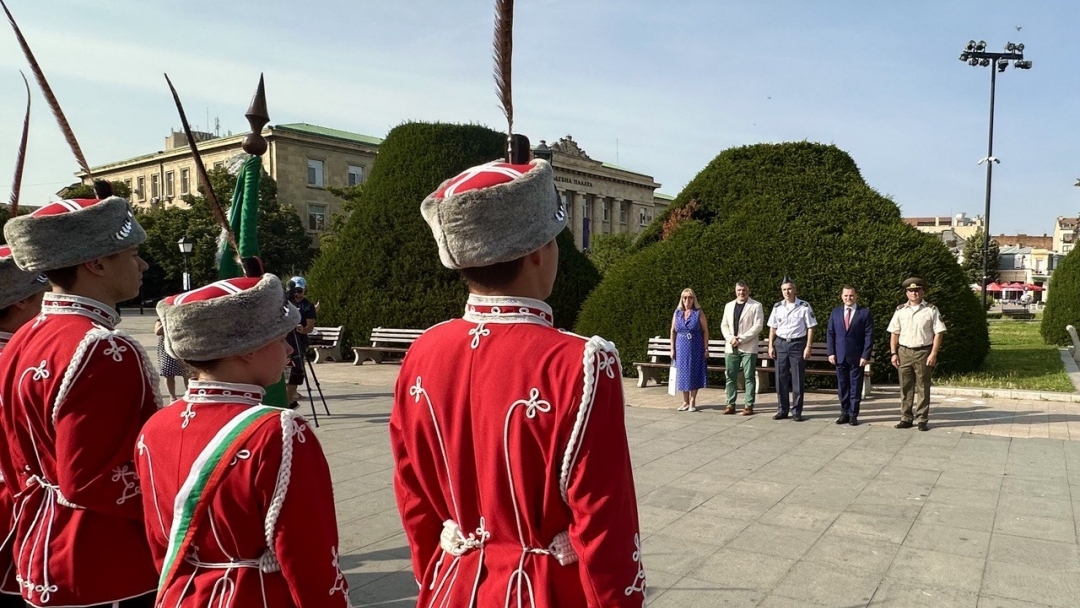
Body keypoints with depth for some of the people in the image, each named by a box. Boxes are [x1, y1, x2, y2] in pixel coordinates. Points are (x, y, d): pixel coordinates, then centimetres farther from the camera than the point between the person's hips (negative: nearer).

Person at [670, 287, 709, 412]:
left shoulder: (698, 313, -2)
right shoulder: (677, 313, 7)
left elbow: (705, 331, -2)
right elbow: (673, 331, 9)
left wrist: (706, 348, -7)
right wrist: (672, 349, 4)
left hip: (696, 348, -3)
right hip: (681, 347, 3)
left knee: (694, 373, 1)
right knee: (683, 373, 7)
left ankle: (692, 401, 9)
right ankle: (685, 402, 16)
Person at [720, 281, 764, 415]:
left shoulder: (756, 306, -1)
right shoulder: (728, 306, 14)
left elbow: (758, 326, -9)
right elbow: (724, 325, 12)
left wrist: (741, 339, -14)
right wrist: (731, 338, -7)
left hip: (748, 347, -4)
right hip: (731, 347, 4)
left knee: (749, 377, -1)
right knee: (730, 377, 5)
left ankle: (749, 405, 4)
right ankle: (730, 404, 11)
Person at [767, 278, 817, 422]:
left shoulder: (804, 306, -4)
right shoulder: (777, 307, 6)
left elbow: (810, 327, -2)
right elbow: (772, 328, 10)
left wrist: (808, 347, -8)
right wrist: (771, 346, 4)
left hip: (798, 344, -3)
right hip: (781, 343, 3)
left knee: (797, 379, 2)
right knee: (781, 378, 5)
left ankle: (796, 411, 10)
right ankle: (782, 410, 15)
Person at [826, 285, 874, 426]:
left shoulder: (865, 312, -1)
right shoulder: (836, 312, 9)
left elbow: (869, 335, -5)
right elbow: (830, 333, 8)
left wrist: (865, 356, -11)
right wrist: (831, 352, -1)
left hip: (857, 356, -3)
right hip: (840, 356, 3)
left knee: (855, 386, 4)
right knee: (842, 386, 8)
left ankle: (853, 415, 11)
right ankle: (844, 413, 18)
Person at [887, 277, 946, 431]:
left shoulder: (931, 310, 0)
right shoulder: (900, 310, 7)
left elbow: (938, 333, -3)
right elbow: (894, 333, 8)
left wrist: (933, 354, -10)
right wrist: (894, 353, 0)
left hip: (923, 352, -2)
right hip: (904, 352, 2)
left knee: (923, 387, 2)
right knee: (905, 387, 6)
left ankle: (922, 420, 9)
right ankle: (906, 418, 13)